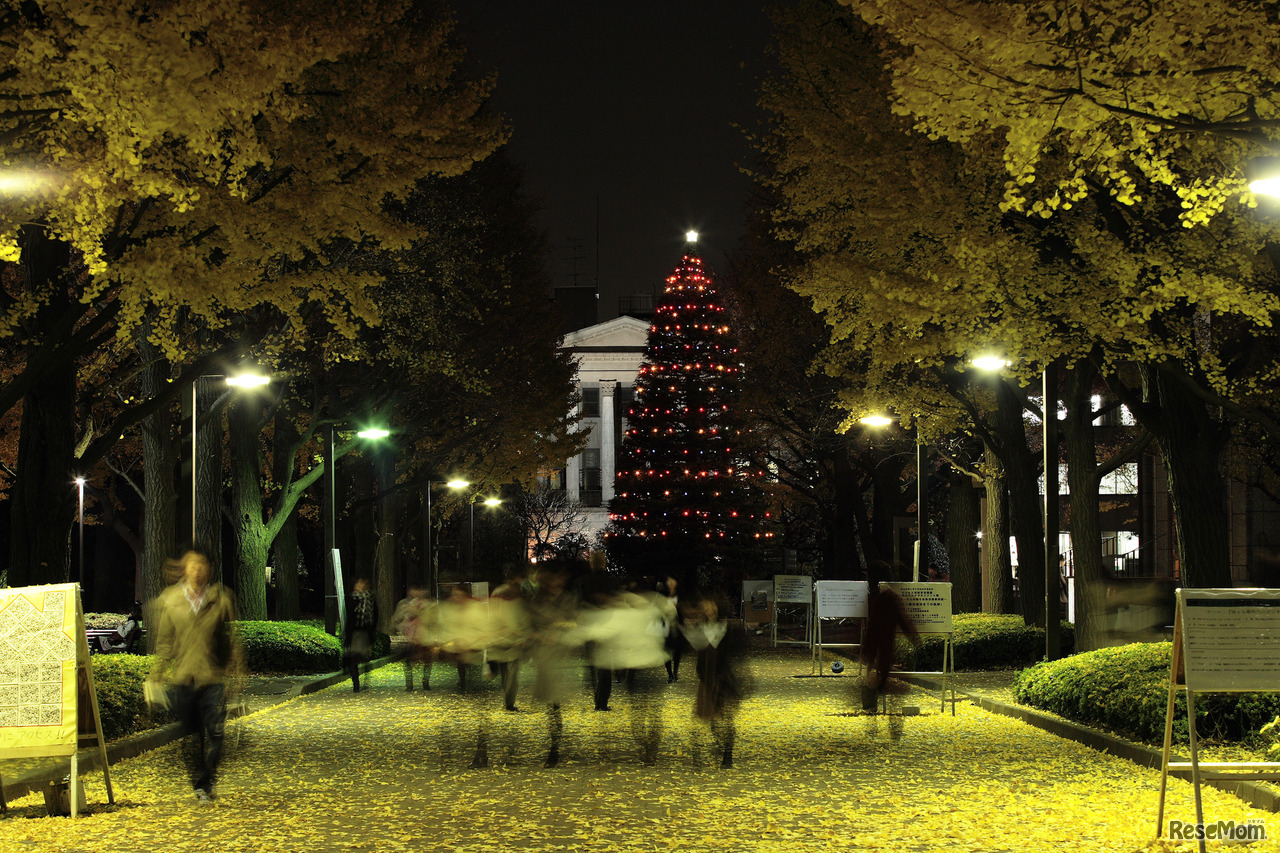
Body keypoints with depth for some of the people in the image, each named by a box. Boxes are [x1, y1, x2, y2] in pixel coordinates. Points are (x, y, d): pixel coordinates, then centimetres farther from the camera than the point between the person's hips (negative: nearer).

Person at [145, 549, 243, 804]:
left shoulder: (221, 599, 3)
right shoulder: (169, 601, 5)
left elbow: (232, 640, 9)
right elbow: (164, 643, 10)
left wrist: (237, 673, 4)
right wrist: (155, 678, 7)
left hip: (213, 678, -1)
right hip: (182, 678, 1)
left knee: (214, 733, -9)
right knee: (191, 735, 5)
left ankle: (205, 784, 3)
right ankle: (199, 783, 18)